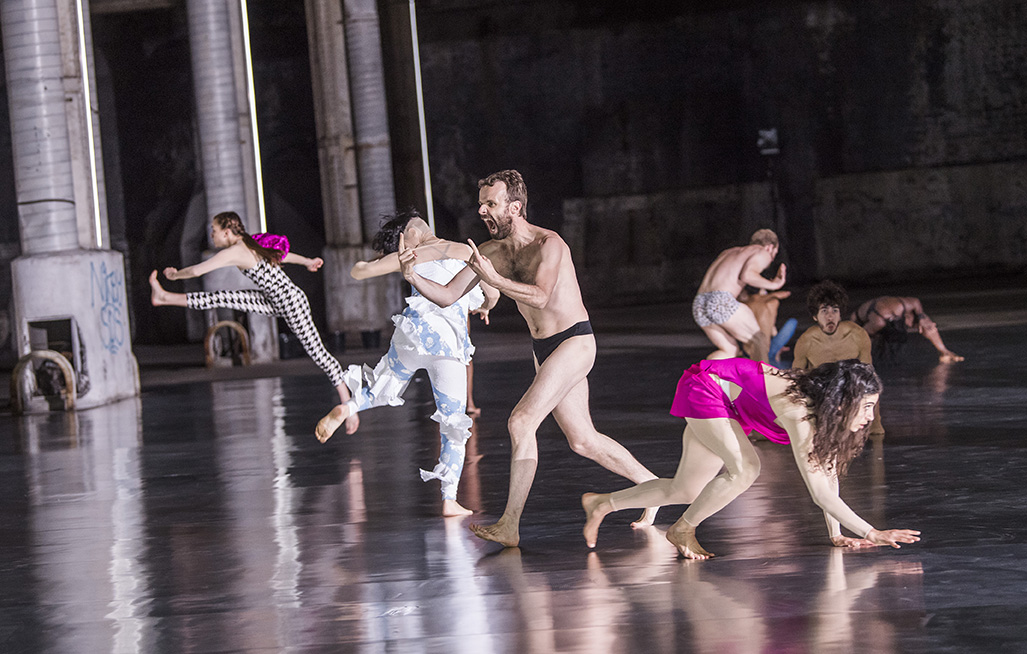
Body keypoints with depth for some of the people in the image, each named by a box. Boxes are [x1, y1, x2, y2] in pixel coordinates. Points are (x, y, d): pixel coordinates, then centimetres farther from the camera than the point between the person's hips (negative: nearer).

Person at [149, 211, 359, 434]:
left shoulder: (234, 252, -19)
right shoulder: (251, 245, 7)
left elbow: (197, 271, -20)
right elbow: (282, 254, 22)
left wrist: (174, 274, 0)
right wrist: (307, 261, 38)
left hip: (292, 303, -9)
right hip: (276, 301, 9)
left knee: (318, 353, -3)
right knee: (223, 298, 6)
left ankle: (349, 405, 2)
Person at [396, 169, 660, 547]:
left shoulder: (548, 244, -18)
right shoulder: (490, 252, 3)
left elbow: (539, 296, -34)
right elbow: (448, 297, 2)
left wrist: (492, 278, -35)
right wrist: (414, 278, -15)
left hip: (574, 342, -8)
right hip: (544, 349, 8)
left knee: (521, 422, -18)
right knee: (582, 440, 12)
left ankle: (509, 527, -16)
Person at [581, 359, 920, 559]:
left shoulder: (825, 409, -13)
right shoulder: (801, 413, -37)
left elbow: (829, 473, -6)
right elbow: (819, 491, -38)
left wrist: (836, 535, -10)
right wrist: (871, 534, -39)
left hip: (727, 403, 8)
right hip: (704, 388, -8)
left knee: (685, 491, 14)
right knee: (745, 469, -28)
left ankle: (601, 504, 33)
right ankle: (682, 530, -6)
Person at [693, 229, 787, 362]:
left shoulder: (728, 252, 34)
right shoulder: (763, 253, 11)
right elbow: (746, 275, -8)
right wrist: (772, 285, 4)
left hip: (699, 306, 7)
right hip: (723, 302, -7)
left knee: (730, 351, 19)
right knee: (760, 341, 11)